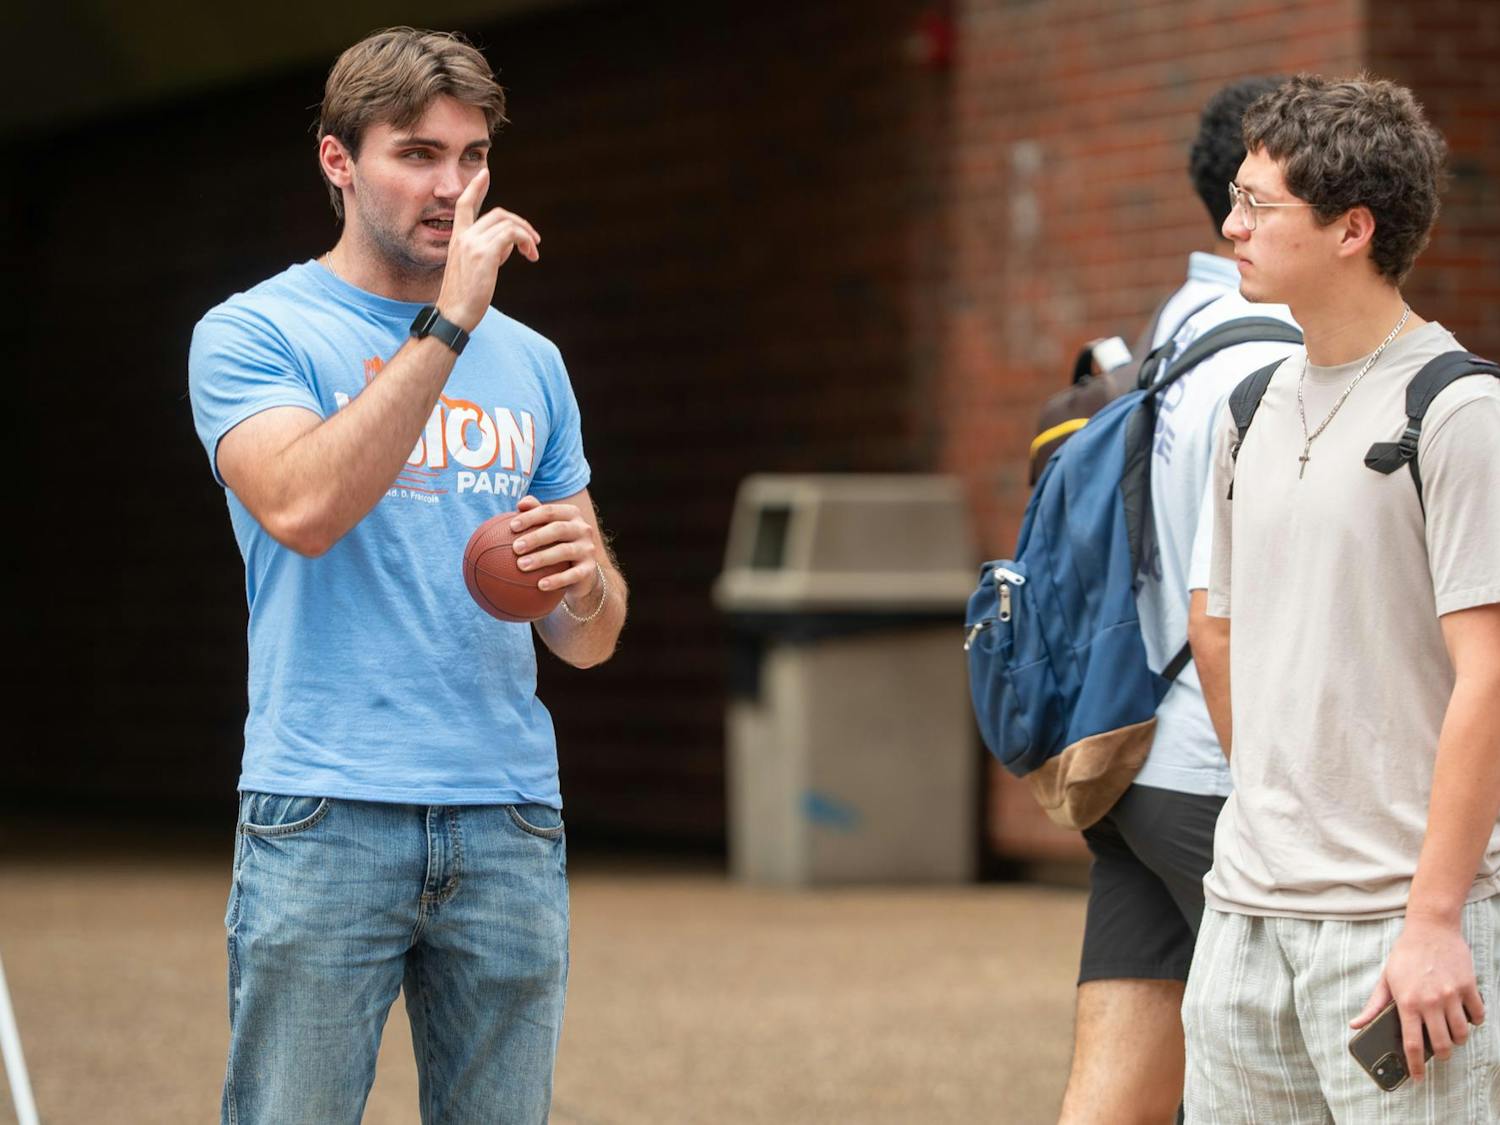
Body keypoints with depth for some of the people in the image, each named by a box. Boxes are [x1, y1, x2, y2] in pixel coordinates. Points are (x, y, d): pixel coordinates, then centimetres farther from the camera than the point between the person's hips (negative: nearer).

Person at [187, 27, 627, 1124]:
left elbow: (589, 642, 18)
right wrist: (447, 323, -18)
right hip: (324, 821, -4)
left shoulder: (530, 363, 17)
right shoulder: (252, 333, 2)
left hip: (511, 826, 5)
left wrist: (586, 575, -7)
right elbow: (304, 508, -19)